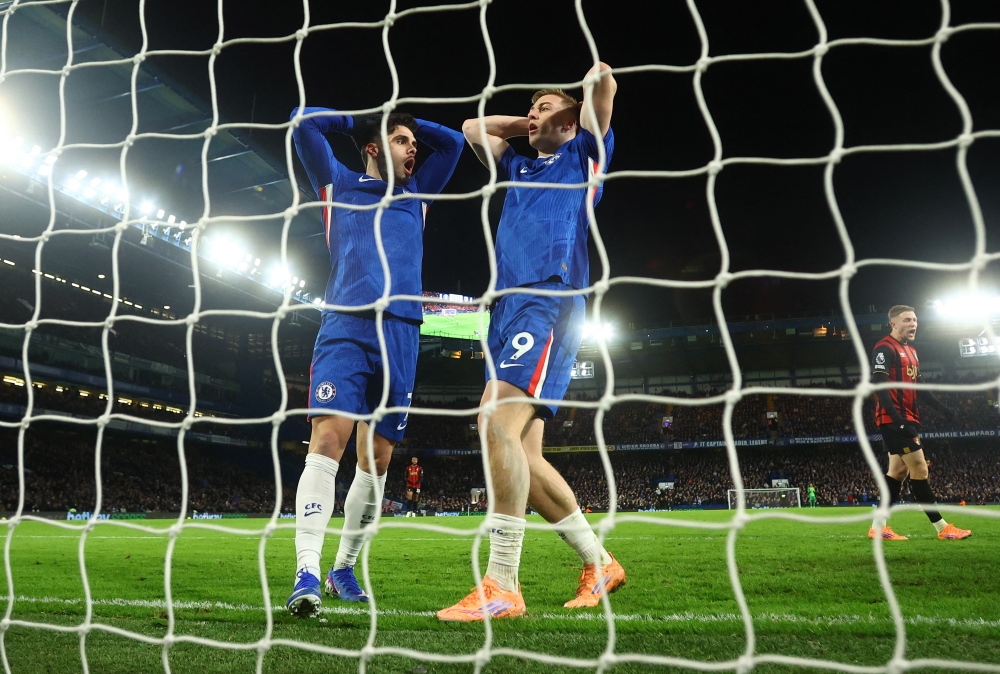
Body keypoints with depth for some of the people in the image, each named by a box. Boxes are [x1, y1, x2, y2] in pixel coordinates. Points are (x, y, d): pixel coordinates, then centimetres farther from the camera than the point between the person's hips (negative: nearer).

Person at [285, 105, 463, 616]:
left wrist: (404, 122, 30)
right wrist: (359, 120, 25)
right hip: (345, 329, -3)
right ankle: (306, 571, -20)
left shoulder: (415, 194, 27)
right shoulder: (339, 185, 18)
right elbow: (303, 122, 16)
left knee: (377, 459, 3)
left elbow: (452, 143, 34)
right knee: (328, 441, -19)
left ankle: (344, 568, 17)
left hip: (401, 336, 4)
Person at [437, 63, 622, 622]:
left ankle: (502, 587, -22)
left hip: (548, 300, -7)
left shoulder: (581, 154, 15)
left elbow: (604, 85, 5)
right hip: (508, 309, 8)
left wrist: (596, 76, 25)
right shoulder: (518, 166, 32)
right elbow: (473, 127, 41)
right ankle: (599, 564, 14)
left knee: (498, 424, -25)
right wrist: (528, 125, 35)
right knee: (522, 455, 1)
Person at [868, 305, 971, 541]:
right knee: (919, 469, -6)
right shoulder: (885, 349, -12)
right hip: (894, 420, -10)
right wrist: (896, 418, -28)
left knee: (898, 471, 9)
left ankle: (878, 526, 12)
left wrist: (942, 408, 19)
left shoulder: (911, 351, 19)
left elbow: (917, 387, 25)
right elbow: (879, 386, -20)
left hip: (908, 420, 10)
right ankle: (943, 528, 1)